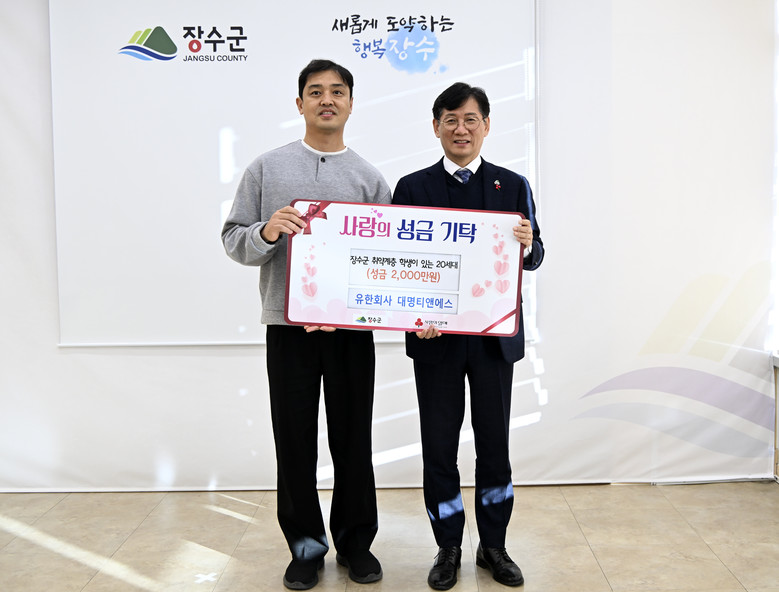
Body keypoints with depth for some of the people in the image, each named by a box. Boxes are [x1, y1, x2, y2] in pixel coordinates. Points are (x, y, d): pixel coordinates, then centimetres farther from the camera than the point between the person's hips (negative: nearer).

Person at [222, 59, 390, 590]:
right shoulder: (267, 168, 6)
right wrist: (266, 232, -17)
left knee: (353, 441, 8)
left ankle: (356, 541, 26)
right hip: (287, 326, 0)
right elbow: (233, 241, 4)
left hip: (351, 328, 1)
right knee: (295, 441, 7)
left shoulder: (370, 178, 7)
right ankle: (306, 546, 24)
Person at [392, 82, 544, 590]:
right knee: (439, 443, 7)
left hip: (494, 334, 1)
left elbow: (534, 258, 4)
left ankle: (494, 547, 27)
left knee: (495, 441, 10)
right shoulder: (412, 188, 3)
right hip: (435, 335, 0)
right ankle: (449, 549, 24)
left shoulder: (513, 185, 6)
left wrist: (527, 244, -20)